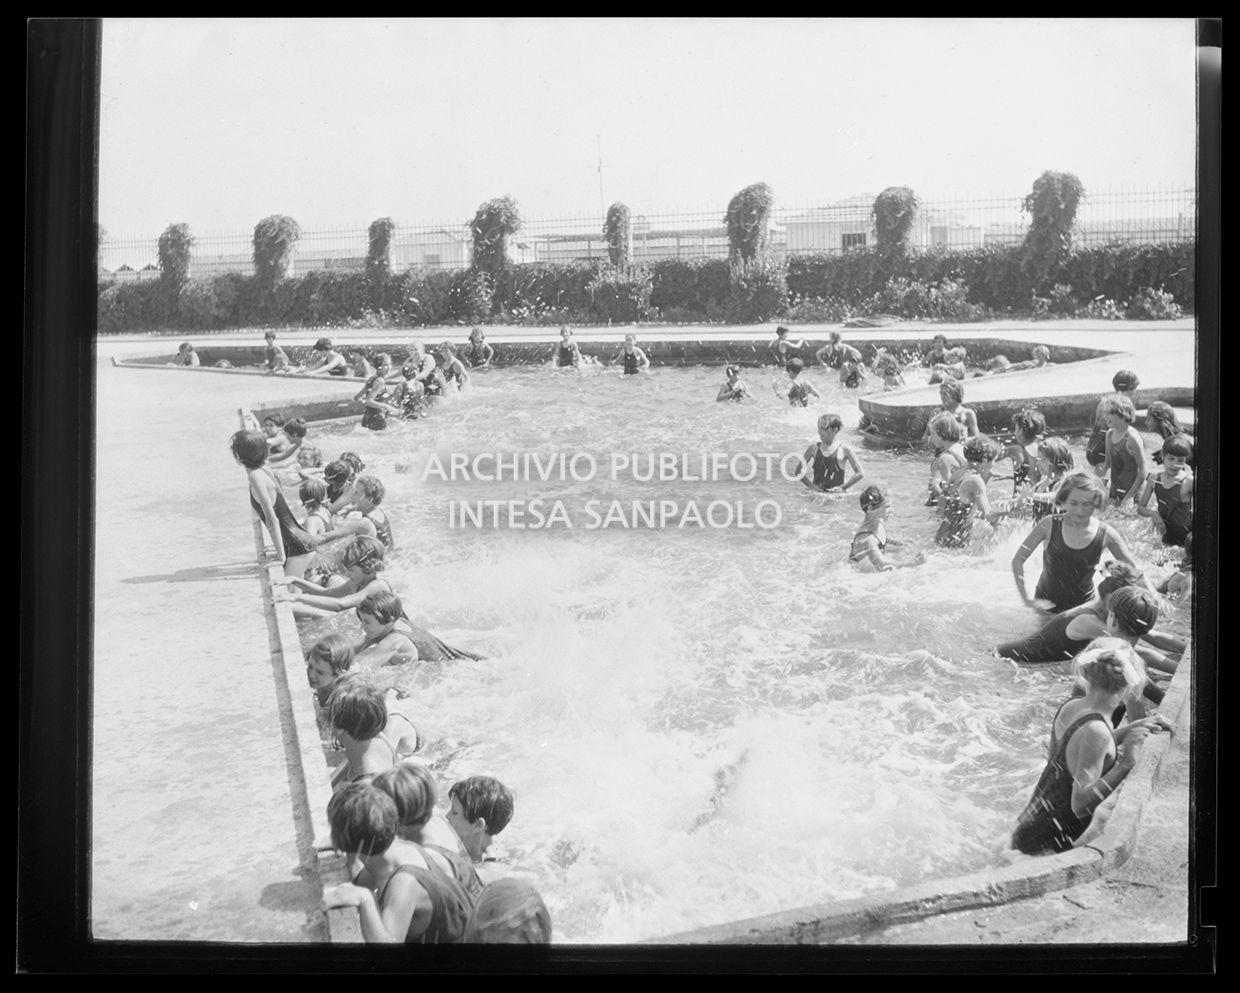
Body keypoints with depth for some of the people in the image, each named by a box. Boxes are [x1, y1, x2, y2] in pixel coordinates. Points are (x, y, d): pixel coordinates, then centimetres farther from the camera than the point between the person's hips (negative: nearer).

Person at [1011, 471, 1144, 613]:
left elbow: (1133, 570, 2)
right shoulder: (1049, 526, -13)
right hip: (1046, 605, -1)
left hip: (1083, 607, 1)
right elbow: (1018, 560, -9)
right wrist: (1026, 600, -14)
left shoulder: (1105, 534, -10)